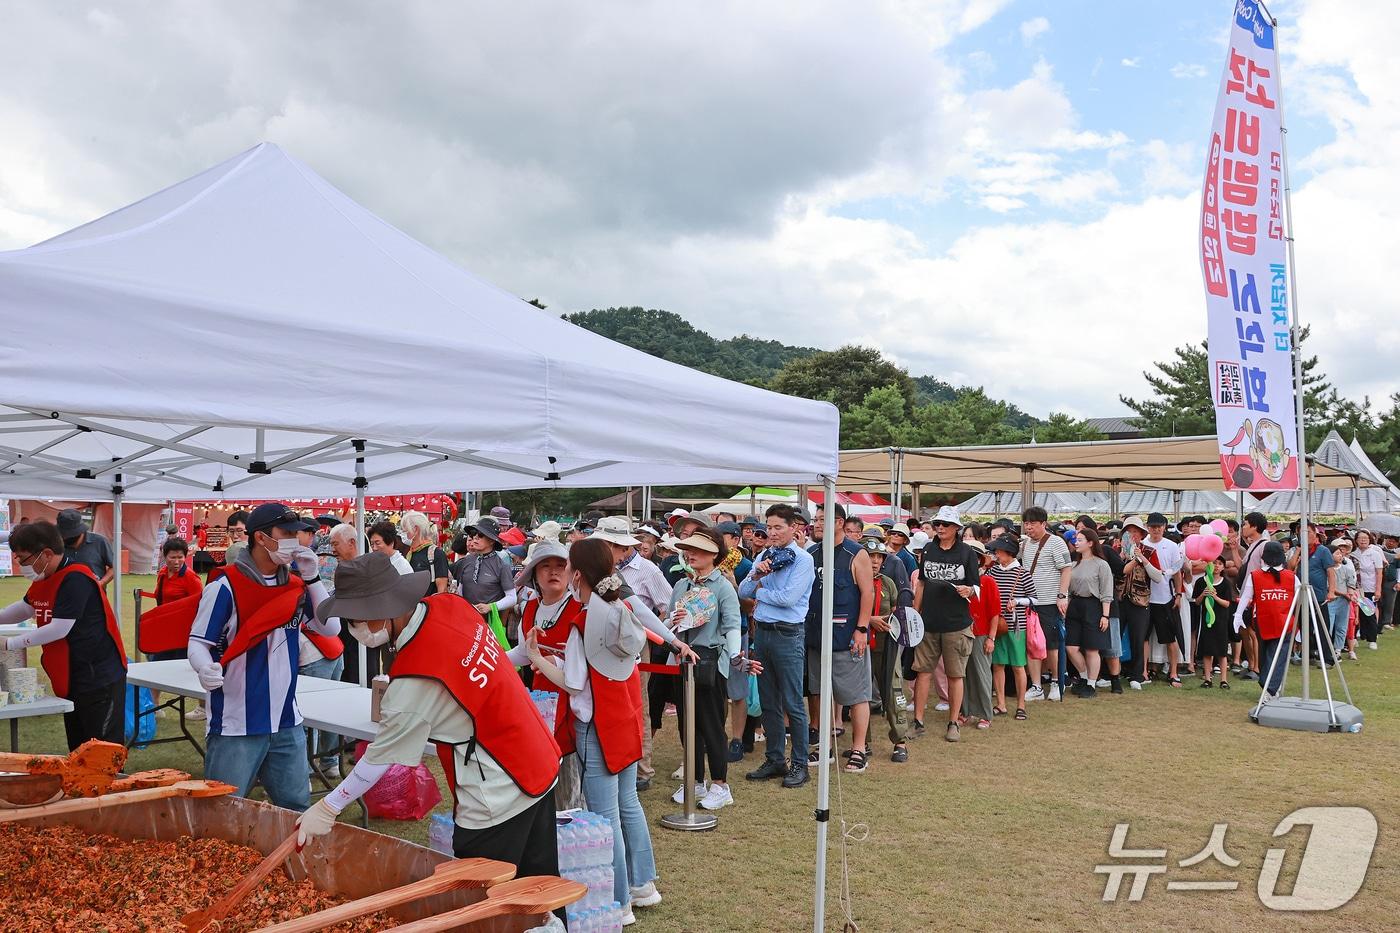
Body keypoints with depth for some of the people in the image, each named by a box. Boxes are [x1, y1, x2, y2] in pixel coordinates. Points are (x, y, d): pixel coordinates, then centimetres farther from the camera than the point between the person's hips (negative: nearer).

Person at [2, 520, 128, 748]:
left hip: (100, 677, -10)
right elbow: (25, 608, 24)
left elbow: (59, 629, -24)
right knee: (78, 750, 17)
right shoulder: (43, 578, 8)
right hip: (70, 677, 10)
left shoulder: (75, 579, -21)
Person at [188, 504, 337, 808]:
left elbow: (331, 628, 3)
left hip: (286, 723, 5)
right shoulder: (226, 587, -11)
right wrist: (205, 668, -33)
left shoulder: (295, 583, 6)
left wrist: (312, 578, -6)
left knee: (296, 810, 15)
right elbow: (198, 643, -10)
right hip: (235, 726, -5)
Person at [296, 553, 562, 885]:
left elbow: (380, 758, -14)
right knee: (538, 882, 21)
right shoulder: (449, 604, -8)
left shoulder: (414, 683, -27)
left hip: (499, 801, -8)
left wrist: (326, 809, -1)